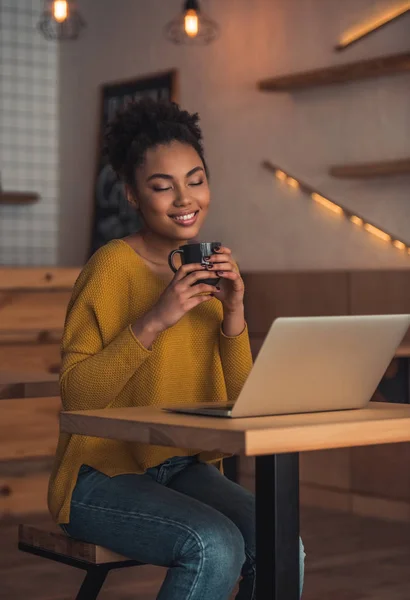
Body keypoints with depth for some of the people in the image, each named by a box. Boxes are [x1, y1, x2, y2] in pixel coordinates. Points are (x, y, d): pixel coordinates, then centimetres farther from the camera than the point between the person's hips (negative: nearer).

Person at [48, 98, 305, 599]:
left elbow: (239, 401, 5)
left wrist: (234, 315, -11)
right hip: (103, 477, -5)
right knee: (216, 547, -29)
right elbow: (76, 395, -17)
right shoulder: (112, 267, -12)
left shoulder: (211, 270, 8)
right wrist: (155, 320, -26)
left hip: (186, 469, 6)